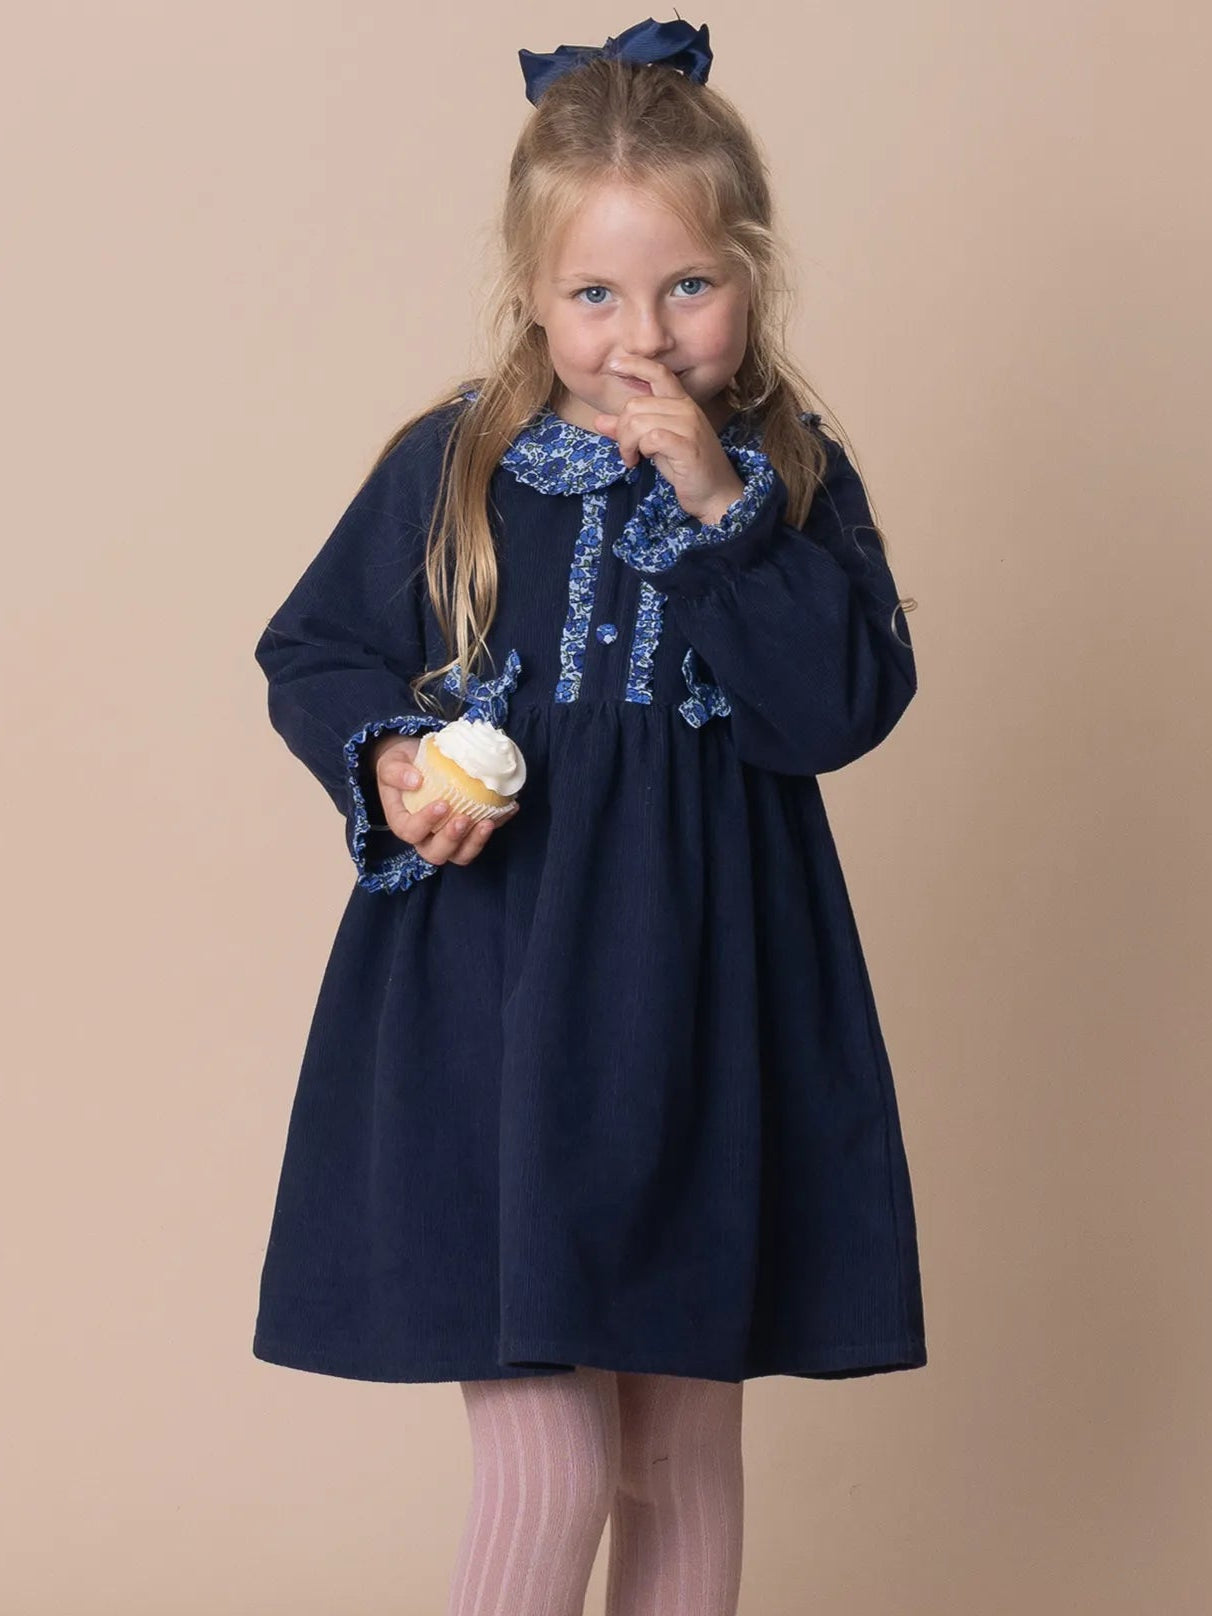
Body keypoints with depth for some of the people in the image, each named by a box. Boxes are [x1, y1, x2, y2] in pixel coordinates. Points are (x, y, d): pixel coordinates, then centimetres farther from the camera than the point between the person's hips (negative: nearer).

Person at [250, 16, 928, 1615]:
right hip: (490, 1019, -2)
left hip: (709, 1023, 2)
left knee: (685, 1464, 14)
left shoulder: (798, 484, 0)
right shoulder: (452, 468, -2)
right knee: (548, 1471, -6)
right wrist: (385, 763, -11)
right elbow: (313, 654, 8)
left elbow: (847, 704, -13)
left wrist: (720, 507, -20)